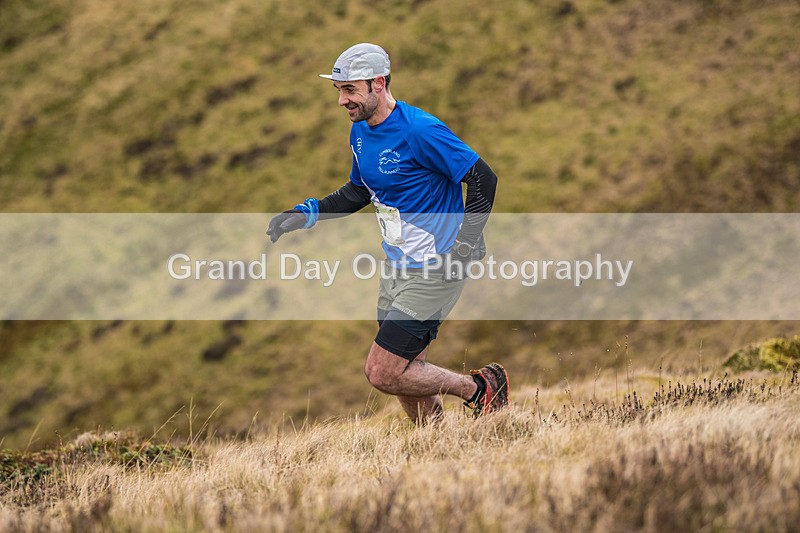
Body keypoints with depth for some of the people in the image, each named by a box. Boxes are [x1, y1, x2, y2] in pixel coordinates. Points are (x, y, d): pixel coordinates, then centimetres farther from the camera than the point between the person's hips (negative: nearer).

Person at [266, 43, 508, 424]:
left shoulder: (419, 131, -20)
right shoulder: (360, 131, 6)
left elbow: (483, 178, -17)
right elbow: (358, 192, 22)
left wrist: (465, 244, -21)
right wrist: (306, 213, 9)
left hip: (433, 271, -8)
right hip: (396, 268, 9)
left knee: (382, 373, -11)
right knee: (406, 375, 11)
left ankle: (479, 387, 7)